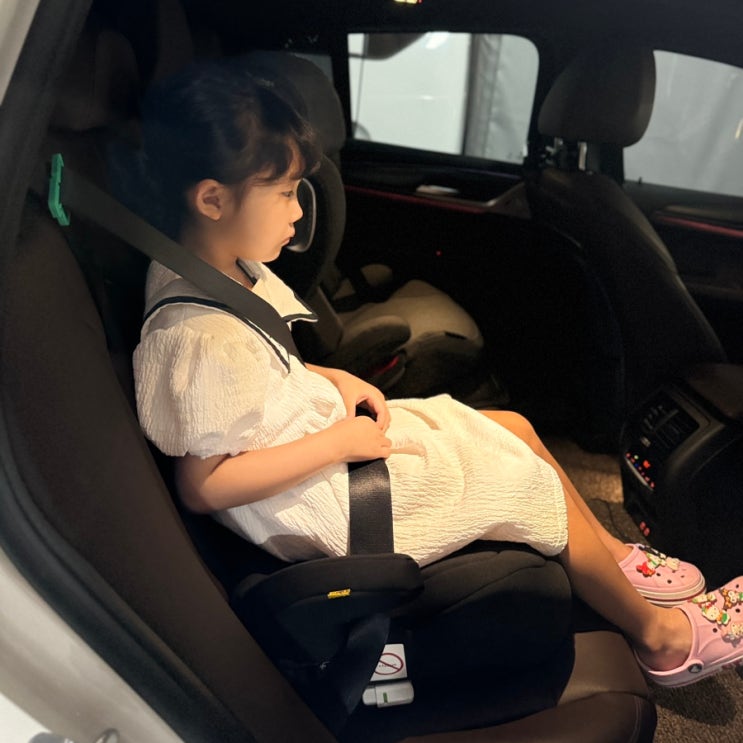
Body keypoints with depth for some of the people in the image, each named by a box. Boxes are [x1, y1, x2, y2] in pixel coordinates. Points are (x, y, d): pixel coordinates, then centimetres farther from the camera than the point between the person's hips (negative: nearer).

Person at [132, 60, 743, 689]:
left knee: (516, 429, 11)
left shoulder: (221, 266, -2)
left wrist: (332, 379, -2)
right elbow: (202, 486, -26)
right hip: (326, 505, -9)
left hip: (331, 432, 9)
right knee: (537, 483, -2)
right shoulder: (199, 338, -31)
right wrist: (337, 442, -24)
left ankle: (616, 556, 32)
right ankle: (663, 634, 22)